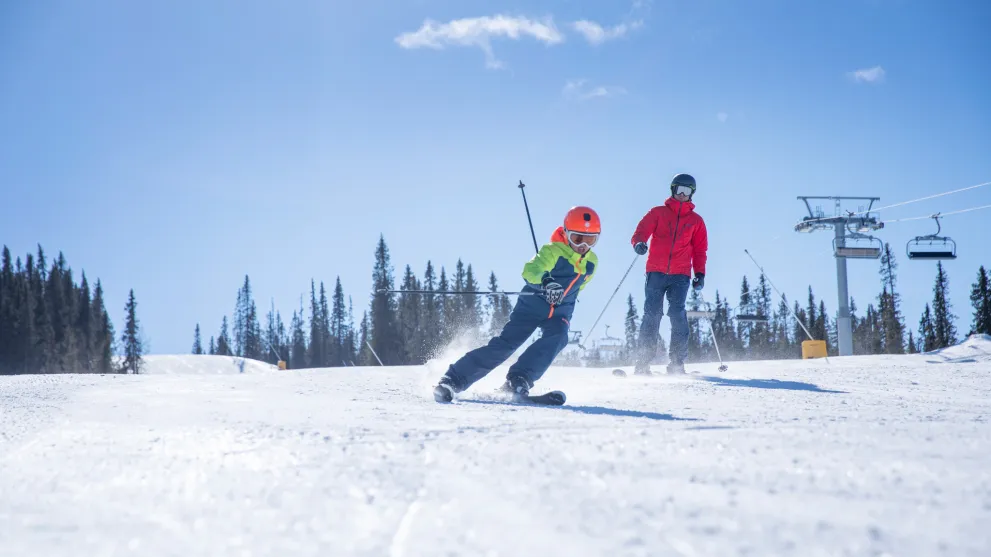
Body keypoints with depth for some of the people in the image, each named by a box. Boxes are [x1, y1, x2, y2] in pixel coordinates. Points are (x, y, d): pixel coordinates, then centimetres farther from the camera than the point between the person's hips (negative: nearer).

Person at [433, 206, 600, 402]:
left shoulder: (592, 262, 0)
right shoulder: (552, 251, -19)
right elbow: (530, 270, -38)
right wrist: (545, 280, -58)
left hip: (559, 313, 4)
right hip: (532, 304, -4)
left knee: (557, 338, -29)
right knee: (505, 344, -15)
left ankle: (518, 380, -33)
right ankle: (453, 380, -12)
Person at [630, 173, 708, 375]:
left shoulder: (696, 220, 16)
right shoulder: (658, 213, 12)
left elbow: (700, 250, 17)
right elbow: (641, 231, 2)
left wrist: (700, 273, 4)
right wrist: (639, 243, -21)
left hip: (680, 275, 1)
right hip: (656, 272, -1)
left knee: (677, 314, -12)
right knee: (652, 314, -6)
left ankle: (677, 362, -10)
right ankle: (643, 362, -4)